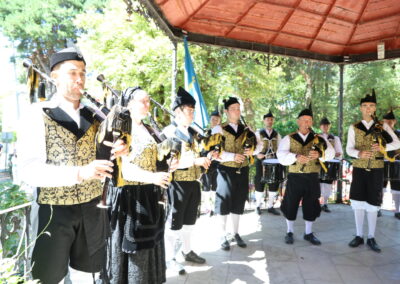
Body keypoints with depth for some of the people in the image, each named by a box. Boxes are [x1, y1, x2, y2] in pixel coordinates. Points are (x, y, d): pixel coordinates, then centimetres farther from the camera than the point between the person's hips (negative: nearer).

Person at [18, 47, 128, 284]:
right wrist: (79, 173, -32)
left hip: (92, 208, 4)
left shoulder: (93, 116, 5)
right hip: (53, 210, -4)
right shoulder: (38, 115, -10)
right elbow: (30, 170, -18)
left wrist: (116, 151, -11)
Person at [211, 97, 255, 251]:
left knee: (238, 202, 12)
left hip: (242, 170, 4)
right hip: (226, 170, -4)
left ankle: (236, 234, 26)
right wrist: (233, 156, -23)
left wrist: (252, 150, -13)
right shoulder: (219, 129, -4)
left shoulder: (246, 130, 10)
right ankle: (224, 236, 16)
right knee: (224, 203, 2)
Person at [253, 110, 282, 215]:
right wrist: (257, 154, -19)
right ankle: (258, 206, 16)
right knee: (260, 183, 2)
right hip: (261, 161, -3)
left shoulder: (277, 134, 11)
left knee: (274, 184, 3)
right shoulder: (258, 133, 2)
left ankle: (270, 206, 15)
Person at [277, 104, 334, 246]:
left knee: (311, 205, 9)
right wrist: (296, 157, -29)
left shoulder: (318, 139, 7)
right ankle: (289, 232, 23)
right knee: (291, 205, 5)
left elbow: (330, 152, -6)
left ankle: (308, 233, 26)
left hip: (312, 178, 2)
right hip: (295, 177, -1)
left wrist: (319, 154, -27)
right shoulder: (289, 138, 3)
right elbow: (281, 155, -11)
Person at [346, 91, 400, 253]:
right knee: (358, 203, 5)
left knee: (372, 204, 4)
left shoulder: (383, 126, 3)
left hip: (376, 170, 0)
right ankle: (359, 236, 18)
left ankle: (371, 238, 18)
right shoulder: (354, 128, 1)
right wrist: (359, 153, -27)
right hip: (359, 169, 0)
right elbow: (349, 149, -5)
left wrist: (383, 147, -18)